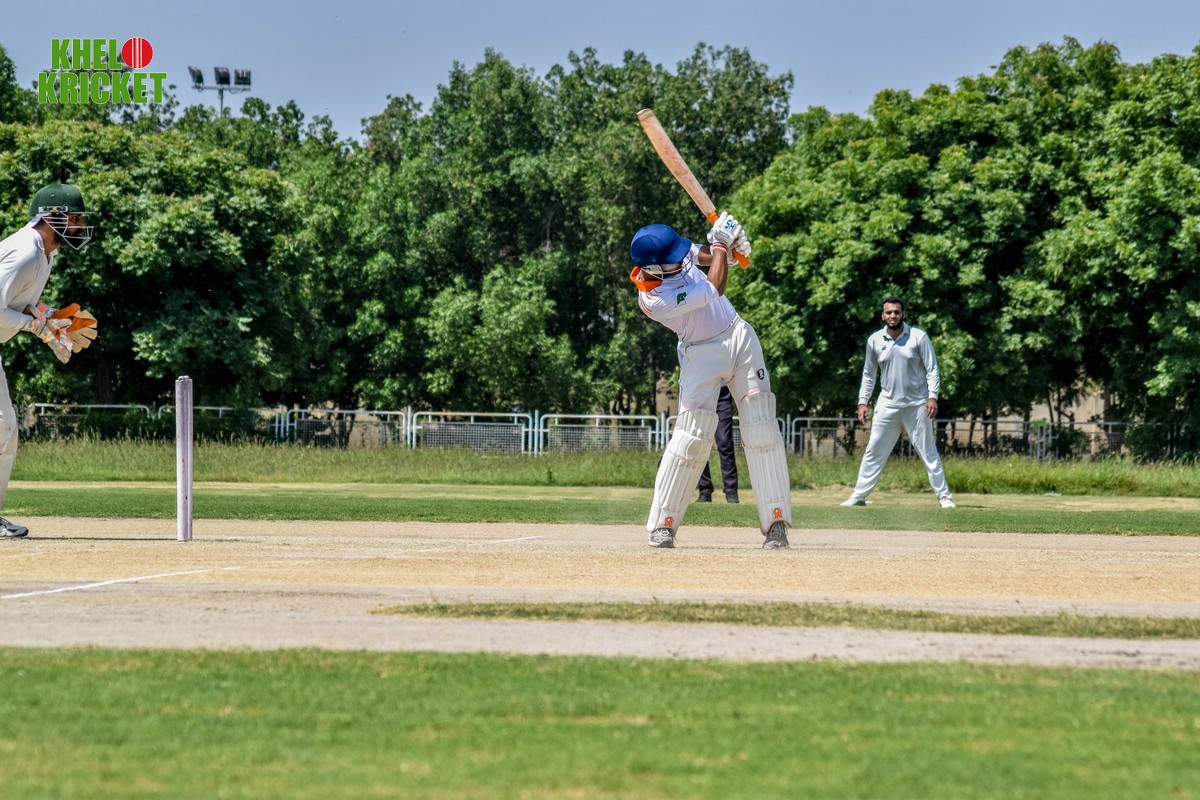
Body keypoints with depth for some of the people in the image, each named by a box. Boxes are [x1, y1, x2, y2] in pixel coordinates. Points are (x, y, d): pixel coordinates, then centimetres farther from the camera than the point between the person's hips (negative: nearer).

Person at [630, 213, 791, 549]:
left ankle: (776, 521, -5)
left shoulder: (676, 254, -8)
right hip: (702, 355, -6)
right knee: (692, 435, -13)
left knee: (762, 427, -4)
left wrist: (725, 243, -11)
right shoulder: (653, 299, -28)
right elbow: (714, 289, -26)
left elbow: (706, 255, 11)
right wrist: (721, 243, -16)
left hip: (739, 336, 6)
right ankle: (663, 524, 0)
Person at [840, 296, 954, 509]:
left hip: (917, 405, -3)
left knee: (928, 451, 0)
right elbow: (868, 374, 13)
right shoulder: (875, 340, 4)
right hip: (887, 404, 3)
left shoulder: (919, 337, -5)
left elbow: (932, 370, -4)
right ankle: (858, 495, 7)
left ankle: (944, 496, 5)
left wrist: (933, 397, -15)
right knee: (873, 451, 2)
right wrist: (863, 401, 5)